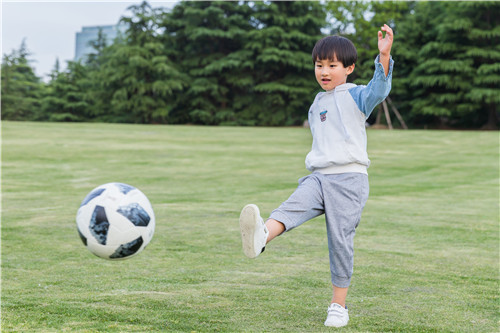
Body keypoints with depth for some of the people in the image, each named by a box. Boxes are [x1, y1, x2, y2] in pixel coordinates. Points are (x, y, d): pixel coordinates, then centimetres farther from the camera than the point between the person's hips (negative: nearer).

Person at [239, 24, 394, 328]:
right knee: (293, 208, -25)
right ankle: (261, 237, -55)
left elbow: (379, 89, -23)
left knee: (340, 240, -4)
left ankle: (339, 305, 8)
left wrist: (384, 56, -38)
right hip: (318, 177, 5)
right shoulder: (317, 104, 20)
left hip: (349, 179, -5)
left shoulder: (356, 96, 0)